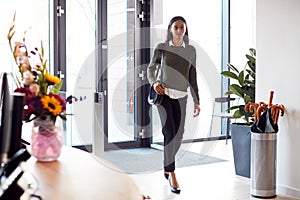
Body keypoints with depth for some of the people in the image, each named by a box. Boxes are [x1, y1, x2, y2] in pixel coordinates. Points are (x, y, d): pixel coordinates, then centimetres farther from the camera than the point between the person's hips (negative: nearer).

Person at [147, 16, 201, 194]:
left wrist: (197, 101, 4)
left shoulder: (191, 50, 5)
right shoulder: (162, 47, -1)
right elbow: (151, 68, 6)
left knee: (178, 135, 6)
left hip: (181, 97, 3)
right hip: (163, 94, -3)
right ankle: (172, 174, -9)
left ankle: (166, 165, 33)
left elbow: (192, 77, 7)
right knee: (170, 132, -16)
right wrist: (154, 83, -15)